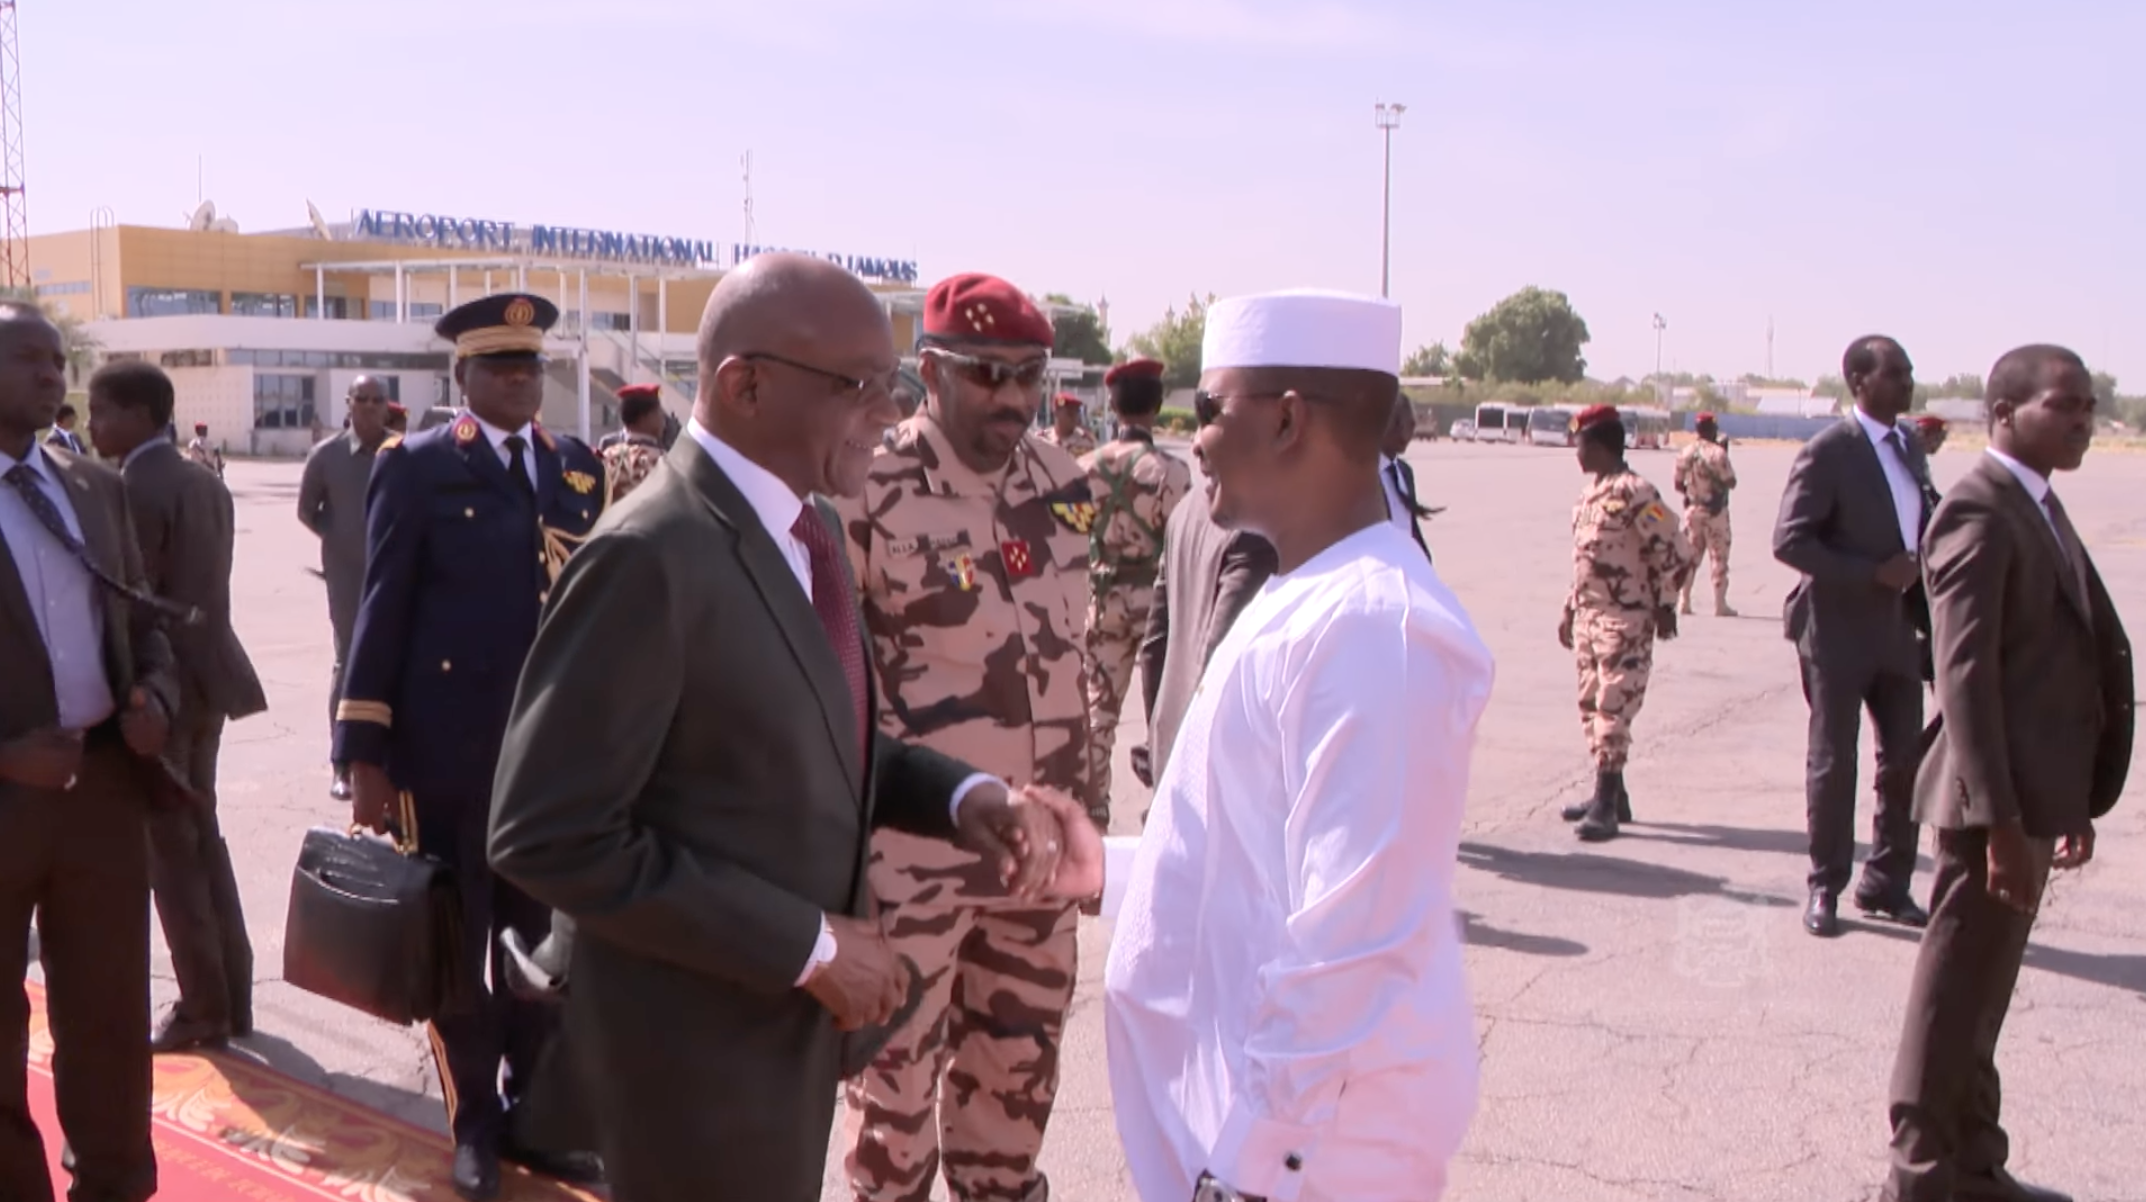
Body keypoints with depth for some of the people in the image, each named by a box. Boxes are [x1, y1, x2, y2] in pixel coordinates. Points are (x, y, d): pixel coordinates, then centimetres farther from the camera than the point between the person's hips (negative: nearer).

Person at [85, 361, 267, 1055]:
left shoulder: (135, 491, -17)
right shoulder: (207, 484, 10)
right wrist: (197, 664, 15)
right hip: (205, 678, 9)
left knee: (170, 852, 2)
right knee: (202, 838, 17)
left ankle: (204, 1010, 10)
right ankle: (232, 998, 24)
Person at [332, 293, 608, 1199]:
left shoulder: (580, 468, 9)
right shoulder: (415, 466, -2)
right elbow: (382, 611, -5)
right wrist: (365, 755, -8)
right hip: (447, 749, -3)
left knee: (541, 942, 12)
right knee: (457, 944, 11)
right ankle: (474, 1124, 28)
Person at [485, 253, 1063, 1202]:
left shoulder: (805, 523, 4)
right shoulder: (649, 557, -24)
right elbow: (552, 838, -25)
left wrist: (958, 794, -6)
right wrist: (806, 946, -21)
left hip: (795, 1016, 8)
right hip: (700, 1037, -8)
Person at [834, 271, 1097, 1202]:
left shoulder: (1063, 485, 4)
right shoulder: (870, 491, -15)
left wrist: (1084, 810, 15)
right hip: (911, 853, -5)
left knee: (1016, 1071, 19)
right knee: (898, 1073, 11)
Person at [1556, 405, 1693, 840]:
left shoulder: (1634, 493, -15)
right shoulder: (1590, 491, 13)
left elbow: (1675, 552, -15)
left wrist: (1664, 605, -10)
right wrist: (1571, 609, 19)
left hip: (1625, 621, -9)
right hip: (1589, 617, 9)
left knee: (1613, 708, -8)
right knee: (1590, 706, 13)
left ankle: (1606, 806, -4)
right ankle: (1611, 794, 24)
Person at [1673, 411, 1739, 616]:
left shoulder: (1685, 453, 0)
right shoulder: (1717, 453, -16)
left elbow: (1678, 485, 4)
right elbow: (1730, 482, -11)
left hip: (1692, 510, 5)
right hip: (1715, 510, -5)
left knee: (1690, 555, 12)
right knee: (1719, 557, 2)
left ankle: (1684, 602, 10)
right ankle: (1720, 604, 3)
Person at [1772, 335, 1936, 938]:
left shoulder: (1910, 450, 10)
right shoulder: (1829, 451, -12)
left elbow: (1920, 534, 19)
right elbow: (1789, 540, -17)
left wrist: (1927, 611, 4)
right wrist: (1874, 572, -21)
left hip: (1897, 627, 6)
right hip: (1838, 627, -6)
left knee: (1906, 758, 8)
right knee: (1833, 763, 4)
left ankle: (1886, 884, 22)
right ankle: (1825, 888, 18)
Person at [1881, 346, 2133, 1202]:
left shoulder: (2041, 510, 15)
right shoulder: (1979, 510, -15)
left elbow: (2071, 654, 17)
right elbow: (1965, 672, -21)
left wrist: (2072, 802, 16)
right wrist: (2000, 820, -24)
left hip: (2033, 792, 10)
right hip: (1995, 796, -10)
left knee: (1981, 993, 18)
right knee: (1957, 993, 1)